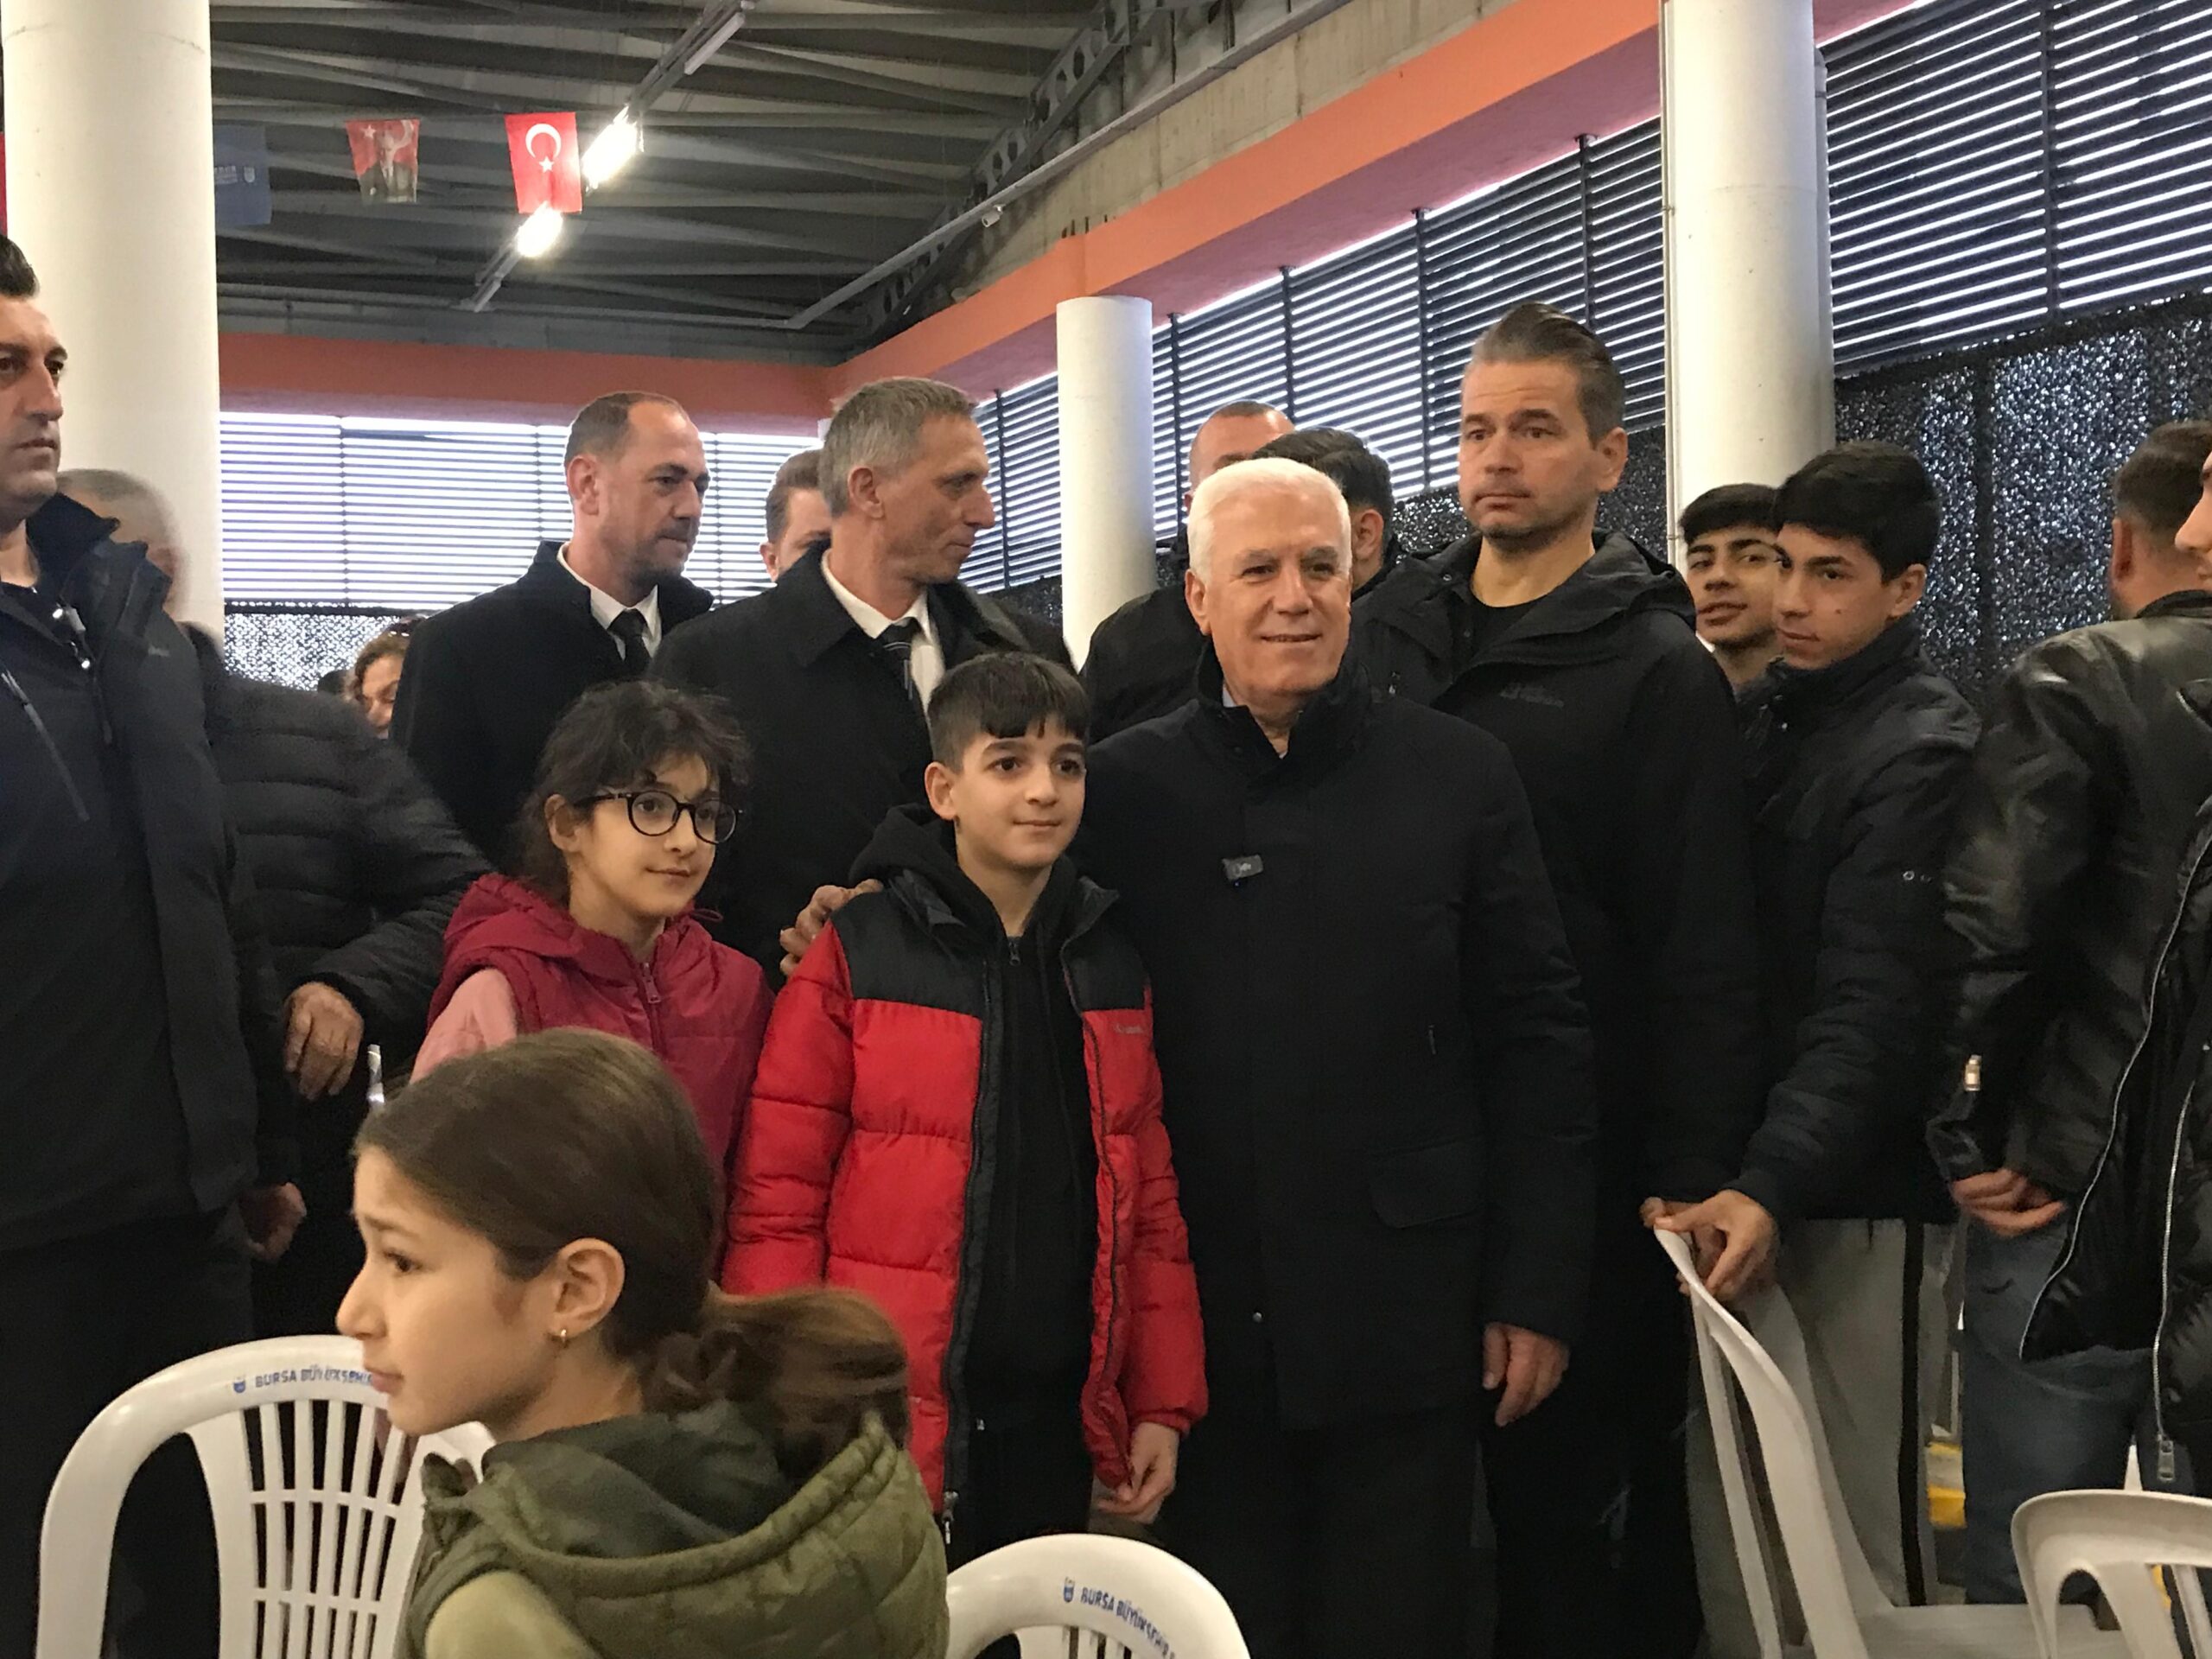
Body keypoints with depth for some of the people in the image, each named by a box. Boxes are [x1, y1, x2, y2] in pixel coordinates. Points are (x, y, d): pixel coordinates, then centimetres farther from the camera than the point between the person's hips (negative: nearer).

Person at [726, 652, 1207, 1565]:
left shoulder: (1111, 968, 9)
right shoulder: (857, 957, -5)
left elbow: (1149, 1201, 12)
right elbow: (774, 1204, -6)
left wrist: (1162, 1405, 8)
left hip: (1059, 1419, 4)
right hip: (895, 1430, -4)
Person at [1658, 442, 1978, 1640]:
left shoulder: (1922, 753, -9)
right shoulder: (1753, 718, 13)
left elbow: (1873, 1006, -18)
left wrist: (1775, 1182, -28)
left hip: (1859, 1199, -6)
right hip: (1741, 1180, 6)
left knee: (1859, 1534, 2)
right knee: (1723, 1520, 10)